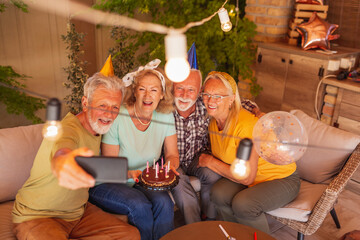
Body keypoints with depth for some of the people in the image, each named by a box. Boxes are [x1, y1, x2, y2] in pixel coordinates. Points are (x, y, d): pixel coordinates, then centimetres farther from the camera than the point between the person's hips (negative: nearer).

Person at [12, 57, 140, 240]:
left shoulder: (96, 126, 2)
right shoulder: (68, 129, -25)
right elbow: (61, 149, -49)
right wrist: (61, 163, -71)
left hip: (78, 211, 8)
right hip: (36, 216, -8)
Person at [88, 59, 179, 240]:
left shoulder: (165, 116, -5)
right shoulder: (117, 118, -17)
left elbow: (172, 154, 4)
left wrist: (170, 166, -19)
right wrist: (129, 174, -31)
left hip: (143, 182, 4)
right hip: (106, 184, -3)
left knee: (164, 202, -26)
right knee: (140, 207, -29)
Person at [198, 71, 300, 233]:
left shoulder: (246, 125, -31)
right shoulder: (213, 120, -5)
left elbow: (246, 178, -27)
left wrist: (210, 162, -18)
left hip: (282, 179, -6)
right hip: (250, 176, 7)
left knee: (242, 203, -29)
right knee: (219, 193, -20)